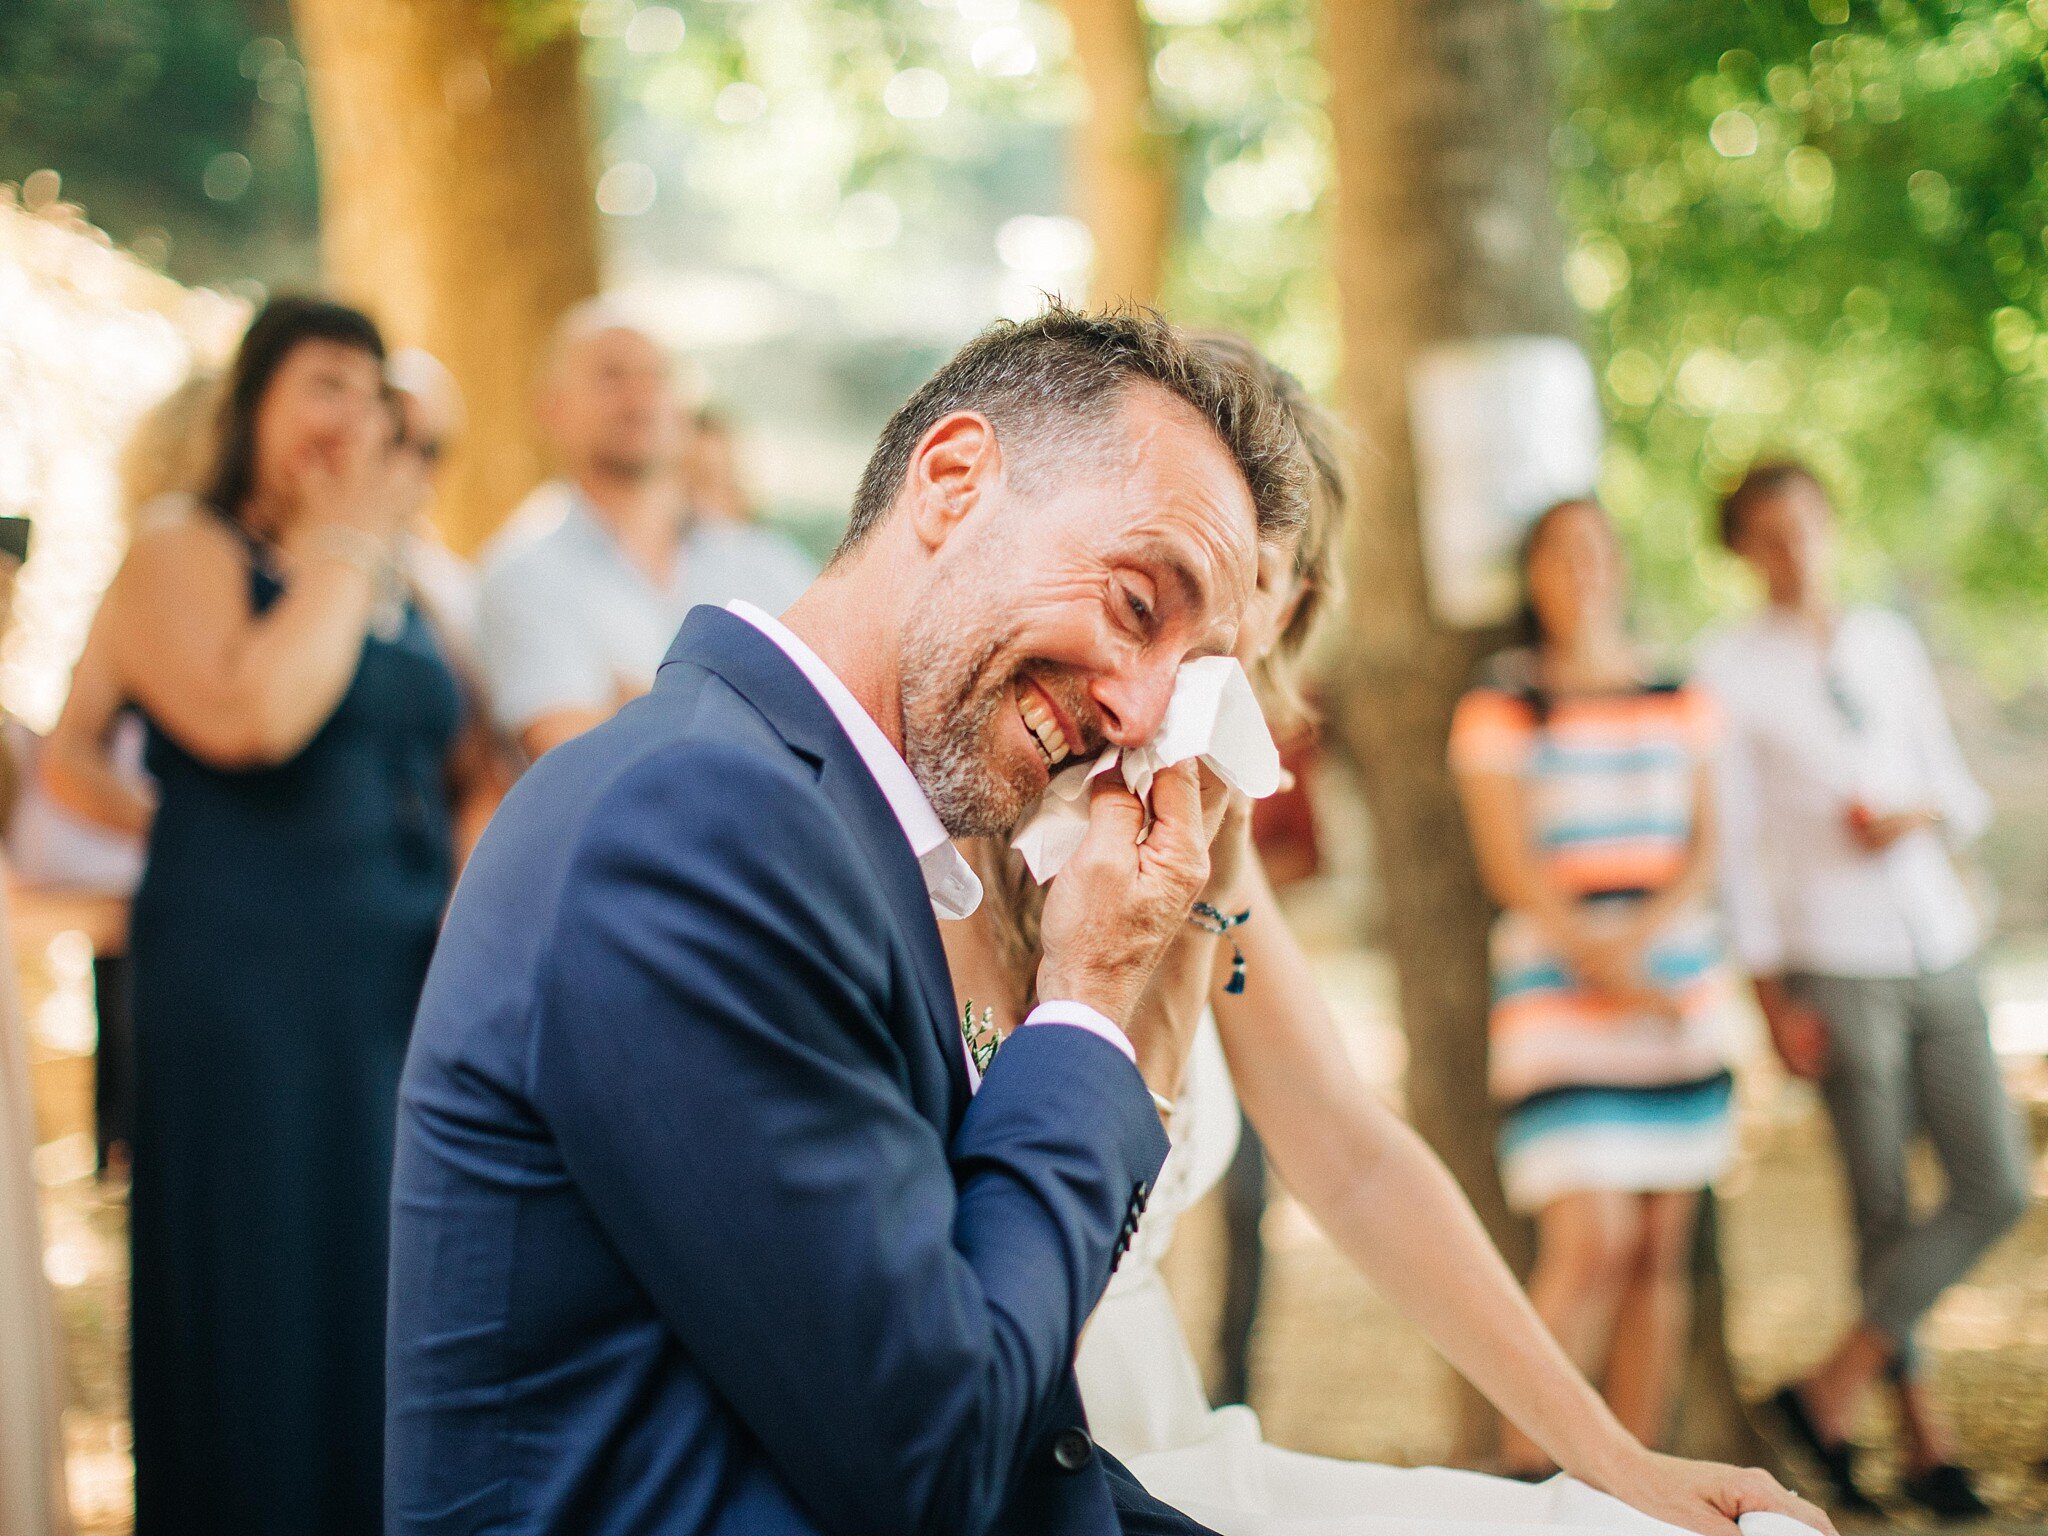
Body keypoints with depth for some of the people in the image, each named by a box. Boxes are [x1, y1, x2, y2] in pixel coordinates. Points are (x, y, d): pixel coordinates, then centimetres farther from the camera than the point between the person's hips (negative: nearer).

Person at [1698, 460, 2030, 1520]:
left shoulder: (1889, 642, 13)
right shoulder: (1731, 669, -1)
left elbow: (1960, 792, 18)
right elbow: (1732, 842, -4)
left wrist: (1916, 815, -6)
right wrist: (1771, 1000, -8)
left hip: (1940, 954, 5)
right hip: (1837, 968, -5)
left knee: (1996, 1188, -2)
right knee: (1884, 1209, -2)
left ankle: (1834, 1388, 5)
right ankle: (1923, 1442, 10)